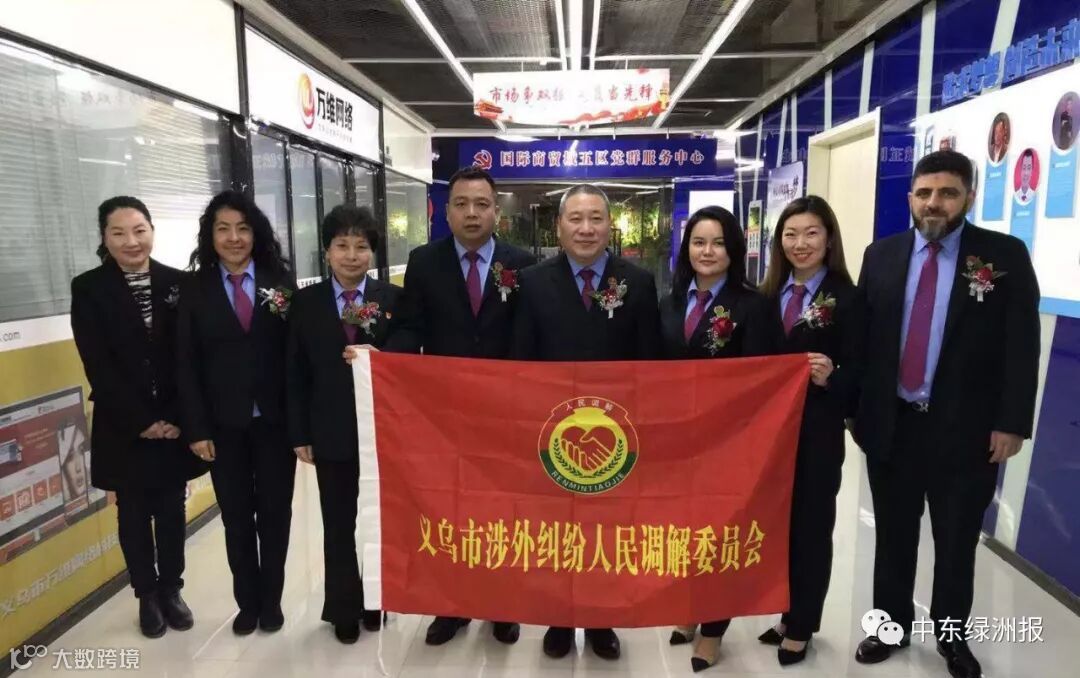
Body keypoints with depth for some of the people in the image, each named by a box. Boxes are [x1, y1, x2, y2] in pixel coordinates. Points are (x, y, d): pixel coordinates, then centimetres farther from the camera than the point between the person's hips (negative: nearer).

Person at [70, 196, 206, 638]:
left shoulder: (179, 283, 1)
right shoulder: (88, 289, -3)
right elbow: (98, 366, -8)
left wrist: (176, 417, -10)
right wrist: (140, 421, -13)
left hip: (175, 423, 1)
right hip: (124, 427, -1)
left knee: (172, 511, 11)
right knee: (134, 514, 12)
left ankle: (172, 590, 28)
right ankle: (148, 597, 28)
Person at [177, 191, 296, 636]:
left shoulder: (280, 281, 0)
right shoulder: (195, 289, 2)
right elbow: (187, 365, 0)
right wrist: (197, 428, -6)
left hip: (275, 420, 0)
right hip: (224, 425, 1)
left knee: (275, 513, 12)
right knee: (236, 518, 12)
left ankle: (271, 600, 30)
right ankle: (247, 602, 30)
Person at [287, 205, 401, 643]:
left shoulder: (394, 299, -2)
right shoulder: (306, 302, 1)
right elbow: (295, 374, 1)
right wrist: (299, 434, -1)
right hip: (331, 433, 1)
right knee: (338, 526, 12)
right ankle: (343, 609, 30)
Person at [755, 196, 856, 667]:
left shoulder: (847, 297, -7)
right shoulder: (768, 294, 6)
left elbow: (857, 371, -10)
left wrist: (830, 378, -29)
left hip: (818, 431, -4)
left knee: (811, 526, 10)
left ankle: (801, 626, 28)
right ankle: (787, 614, 35)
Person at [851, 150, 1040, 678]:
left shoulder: (1006, 256, -4)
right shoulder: (881, 255, 3)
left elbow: (1021, 346, -6)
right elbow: (861, 337, 3)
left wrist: (1011, 423, -10)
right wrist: (856, 408, 2)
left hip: (965, 427, -2)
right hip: (890, 423, 2)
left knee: (957, 541, 14)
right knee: (893, 534, 15)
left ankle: (950, 634, 36)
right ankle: (892, 624, 34)